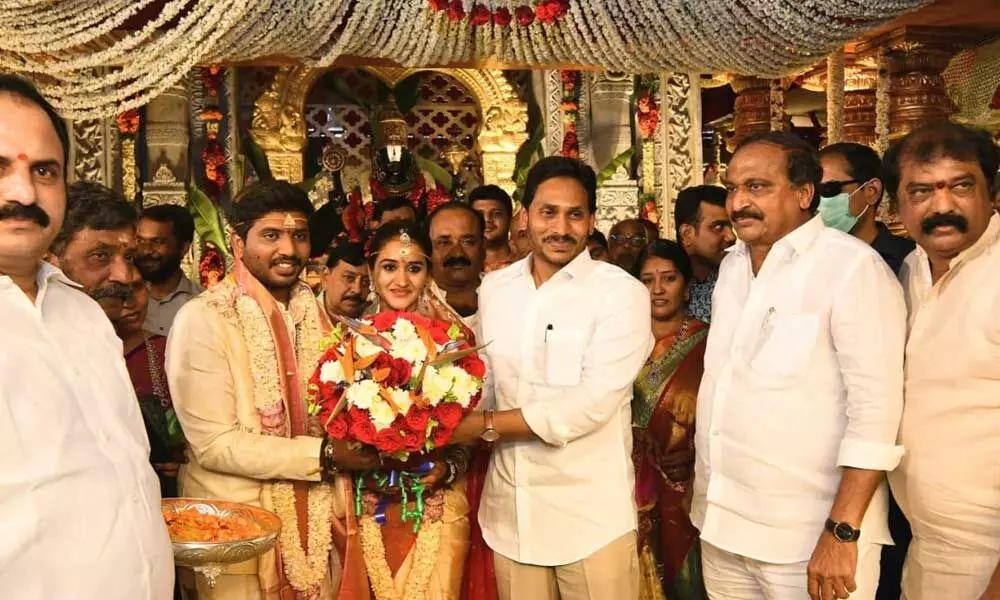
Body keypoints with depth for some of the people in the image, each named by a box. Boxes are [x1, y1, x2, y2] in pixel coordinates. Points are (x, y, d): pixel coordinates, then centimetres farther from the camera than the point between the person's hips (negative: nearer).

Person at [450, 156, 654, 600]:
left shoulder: (623, 294, -10)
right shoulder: (493, 289, 6)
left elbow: (591, 405, -19)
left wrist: (486, 425, -14)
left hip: (592, 514, -4)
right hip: (508, 509, 4)